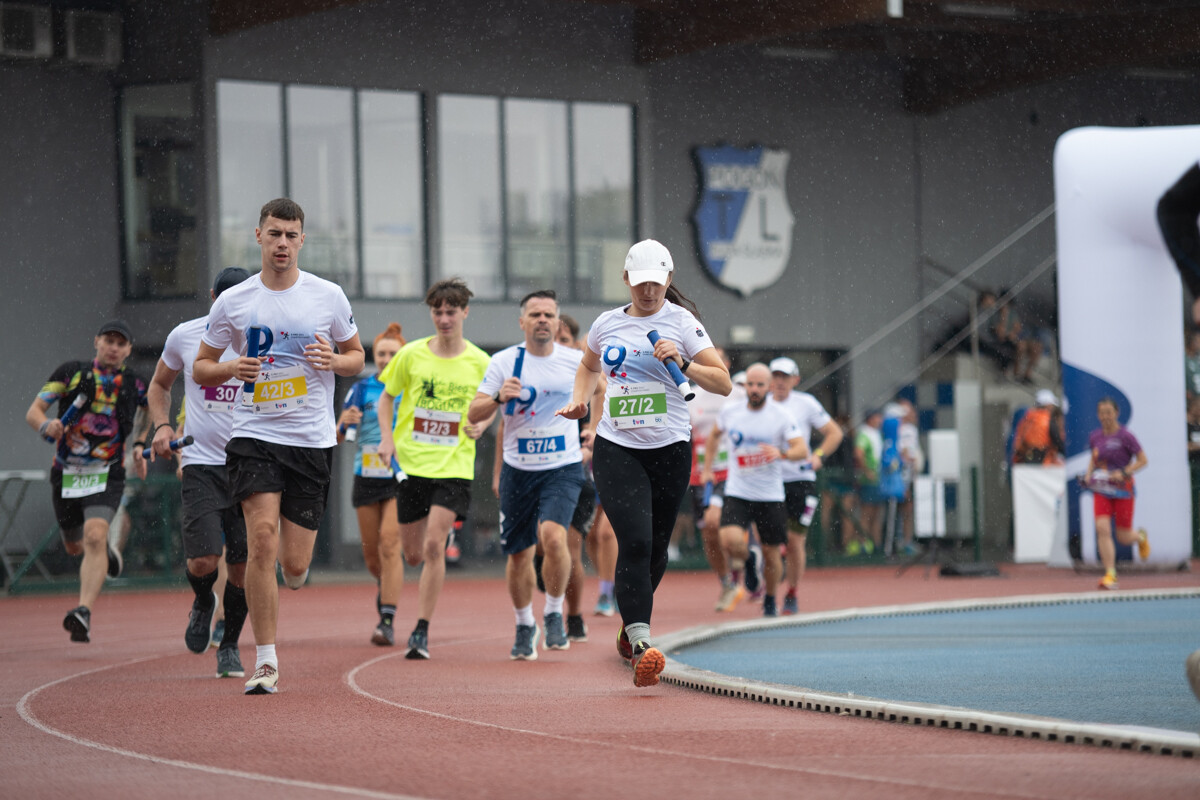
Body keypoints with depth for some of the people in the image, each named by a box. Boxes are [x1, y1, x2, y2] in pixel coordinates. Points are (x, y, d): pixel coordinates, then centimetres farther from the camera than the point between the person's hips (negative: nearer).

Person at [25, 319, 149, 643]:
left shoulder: (135, 386, 3)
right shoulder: (71, 373, 0)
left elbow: (145, 422, 23)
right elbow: (33, 411, -4)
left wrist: (140, 449, 5)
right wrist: (46, 425, -27)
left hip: (107, 474, -2)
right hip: (66, 472, 2)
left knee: (94, 536, -25)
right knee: (75, 546, 17)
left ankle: (84, 613, -33)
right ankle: (106, 552, 53)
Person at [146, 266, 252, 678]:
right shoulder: (184, 336, 1)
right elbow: (159, 385, 18)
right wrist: (162, 425, 0)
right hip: (201, 463, 0)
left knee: (243, 567, 0)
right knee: (203, 560, -14)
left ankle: (230, 646, 23)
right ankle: (203, 602, 22)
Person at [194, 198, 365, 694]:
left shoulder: (329, 297, 2)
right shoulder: (232, 302, 1)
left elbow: (357, 357, 14)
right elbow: (201, 369, 10)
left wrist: (333, 360, -9)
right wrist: (232, 368, -13)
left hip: (313, 441, 1)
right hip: (254, 435, -1)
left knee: (294, 566, 0)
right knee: (262, 539, -19)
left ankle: (296, 572, 41)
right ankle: (266, 662, -11)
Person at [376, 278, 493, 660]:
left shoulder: (480, 362, -1)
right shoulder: (411, 354, 0)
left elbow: (490, 405, 15)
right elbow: (386, 398, 11)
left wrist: (481, 425, -6)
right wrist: (387, 438, -4)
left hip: (454, 466, -2)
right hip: (411, 463, 2)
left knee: (433, 546, -17)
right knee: (413, 554, 9)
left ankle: (421, 631, -10)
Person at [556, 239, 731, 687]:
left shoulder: (682, 323, -1)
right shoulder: (607, 324, 8)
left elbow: (723, 383, -5)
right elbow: (589, 367, 29)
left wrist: (683, 363, -20)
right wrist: (579, 399, 9)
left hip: (669, 449, 0)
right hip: (616, 448, 0)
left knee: (656, 547, 9)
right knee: (635, 541, -18)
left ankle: (631, 624, 37)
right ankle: (641, 647, -24)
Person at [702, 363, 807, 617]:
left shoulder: (782, 415, -6)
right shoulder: (730, 412, 1)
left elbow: (802, 450, -15)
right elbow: (714, 434, 23)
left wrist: (782, 453, -35)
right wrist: (707, 467, 20)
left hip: (771, 496, -1)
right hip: (737, 493, 1)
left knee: (771, 552, 4)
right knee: (731, 541, -22)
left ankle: (770, 600, 30)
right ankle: (749, 562, 15)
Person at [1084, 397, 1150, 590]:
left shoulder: (1125, 437, -10)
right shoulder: (1095, 437, 4)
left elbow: (1142, 460, -6)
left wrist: (1124, 473, -18)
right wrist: (1089, 474, 4)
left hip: (1123, 490, -3)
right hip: (1101, 490, 3)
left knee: (1123, 537, 4)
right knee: (1103, 530, -15)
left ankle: (1141, 536, 42)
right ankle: (1110, 575, -12)